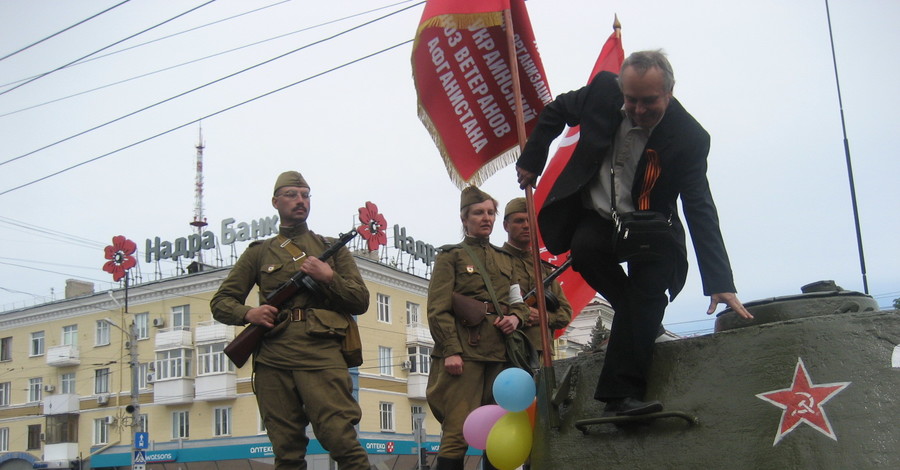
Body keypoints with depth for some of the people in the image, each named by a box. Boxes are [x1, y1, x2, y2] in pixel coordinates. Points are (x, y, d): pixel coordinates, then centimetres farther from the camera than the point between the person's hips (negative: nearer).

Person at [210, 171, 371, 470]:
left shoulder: (331, 249, 18)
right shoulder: (258, 253, 19)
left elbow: (361, 302, 12)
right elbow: (220, 302, 17)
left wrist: (328, 278, -5)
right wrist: (248, 313, -4)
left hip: (322, 356, -2)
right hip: (272, 360, 2)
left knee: (343, 442, -15)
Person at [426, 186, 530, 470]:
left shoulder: (506, 260, 24)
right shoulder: (450, 256, 7)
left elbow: (519, 302, 25)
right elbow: (438, 309, -3)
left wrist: (516, 317, 0)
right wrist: (451, 350, -16)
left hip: (500, 354, 5)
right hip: (464, 352, -5)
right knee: (458, 433, -11)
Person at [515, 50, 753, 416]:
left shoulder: (689, 138, -24)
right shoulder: (603, 90, -17)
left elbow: (700, 212, -25)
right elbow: (555, 112, 5)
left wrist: (720, 284, -31)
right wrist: (531, 161, 2)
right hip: (595, 218, 2)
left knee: (649, 293, -23)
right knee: (584, 248, -30)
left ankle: (622, 393, -22)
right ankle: (640, 321, -8)